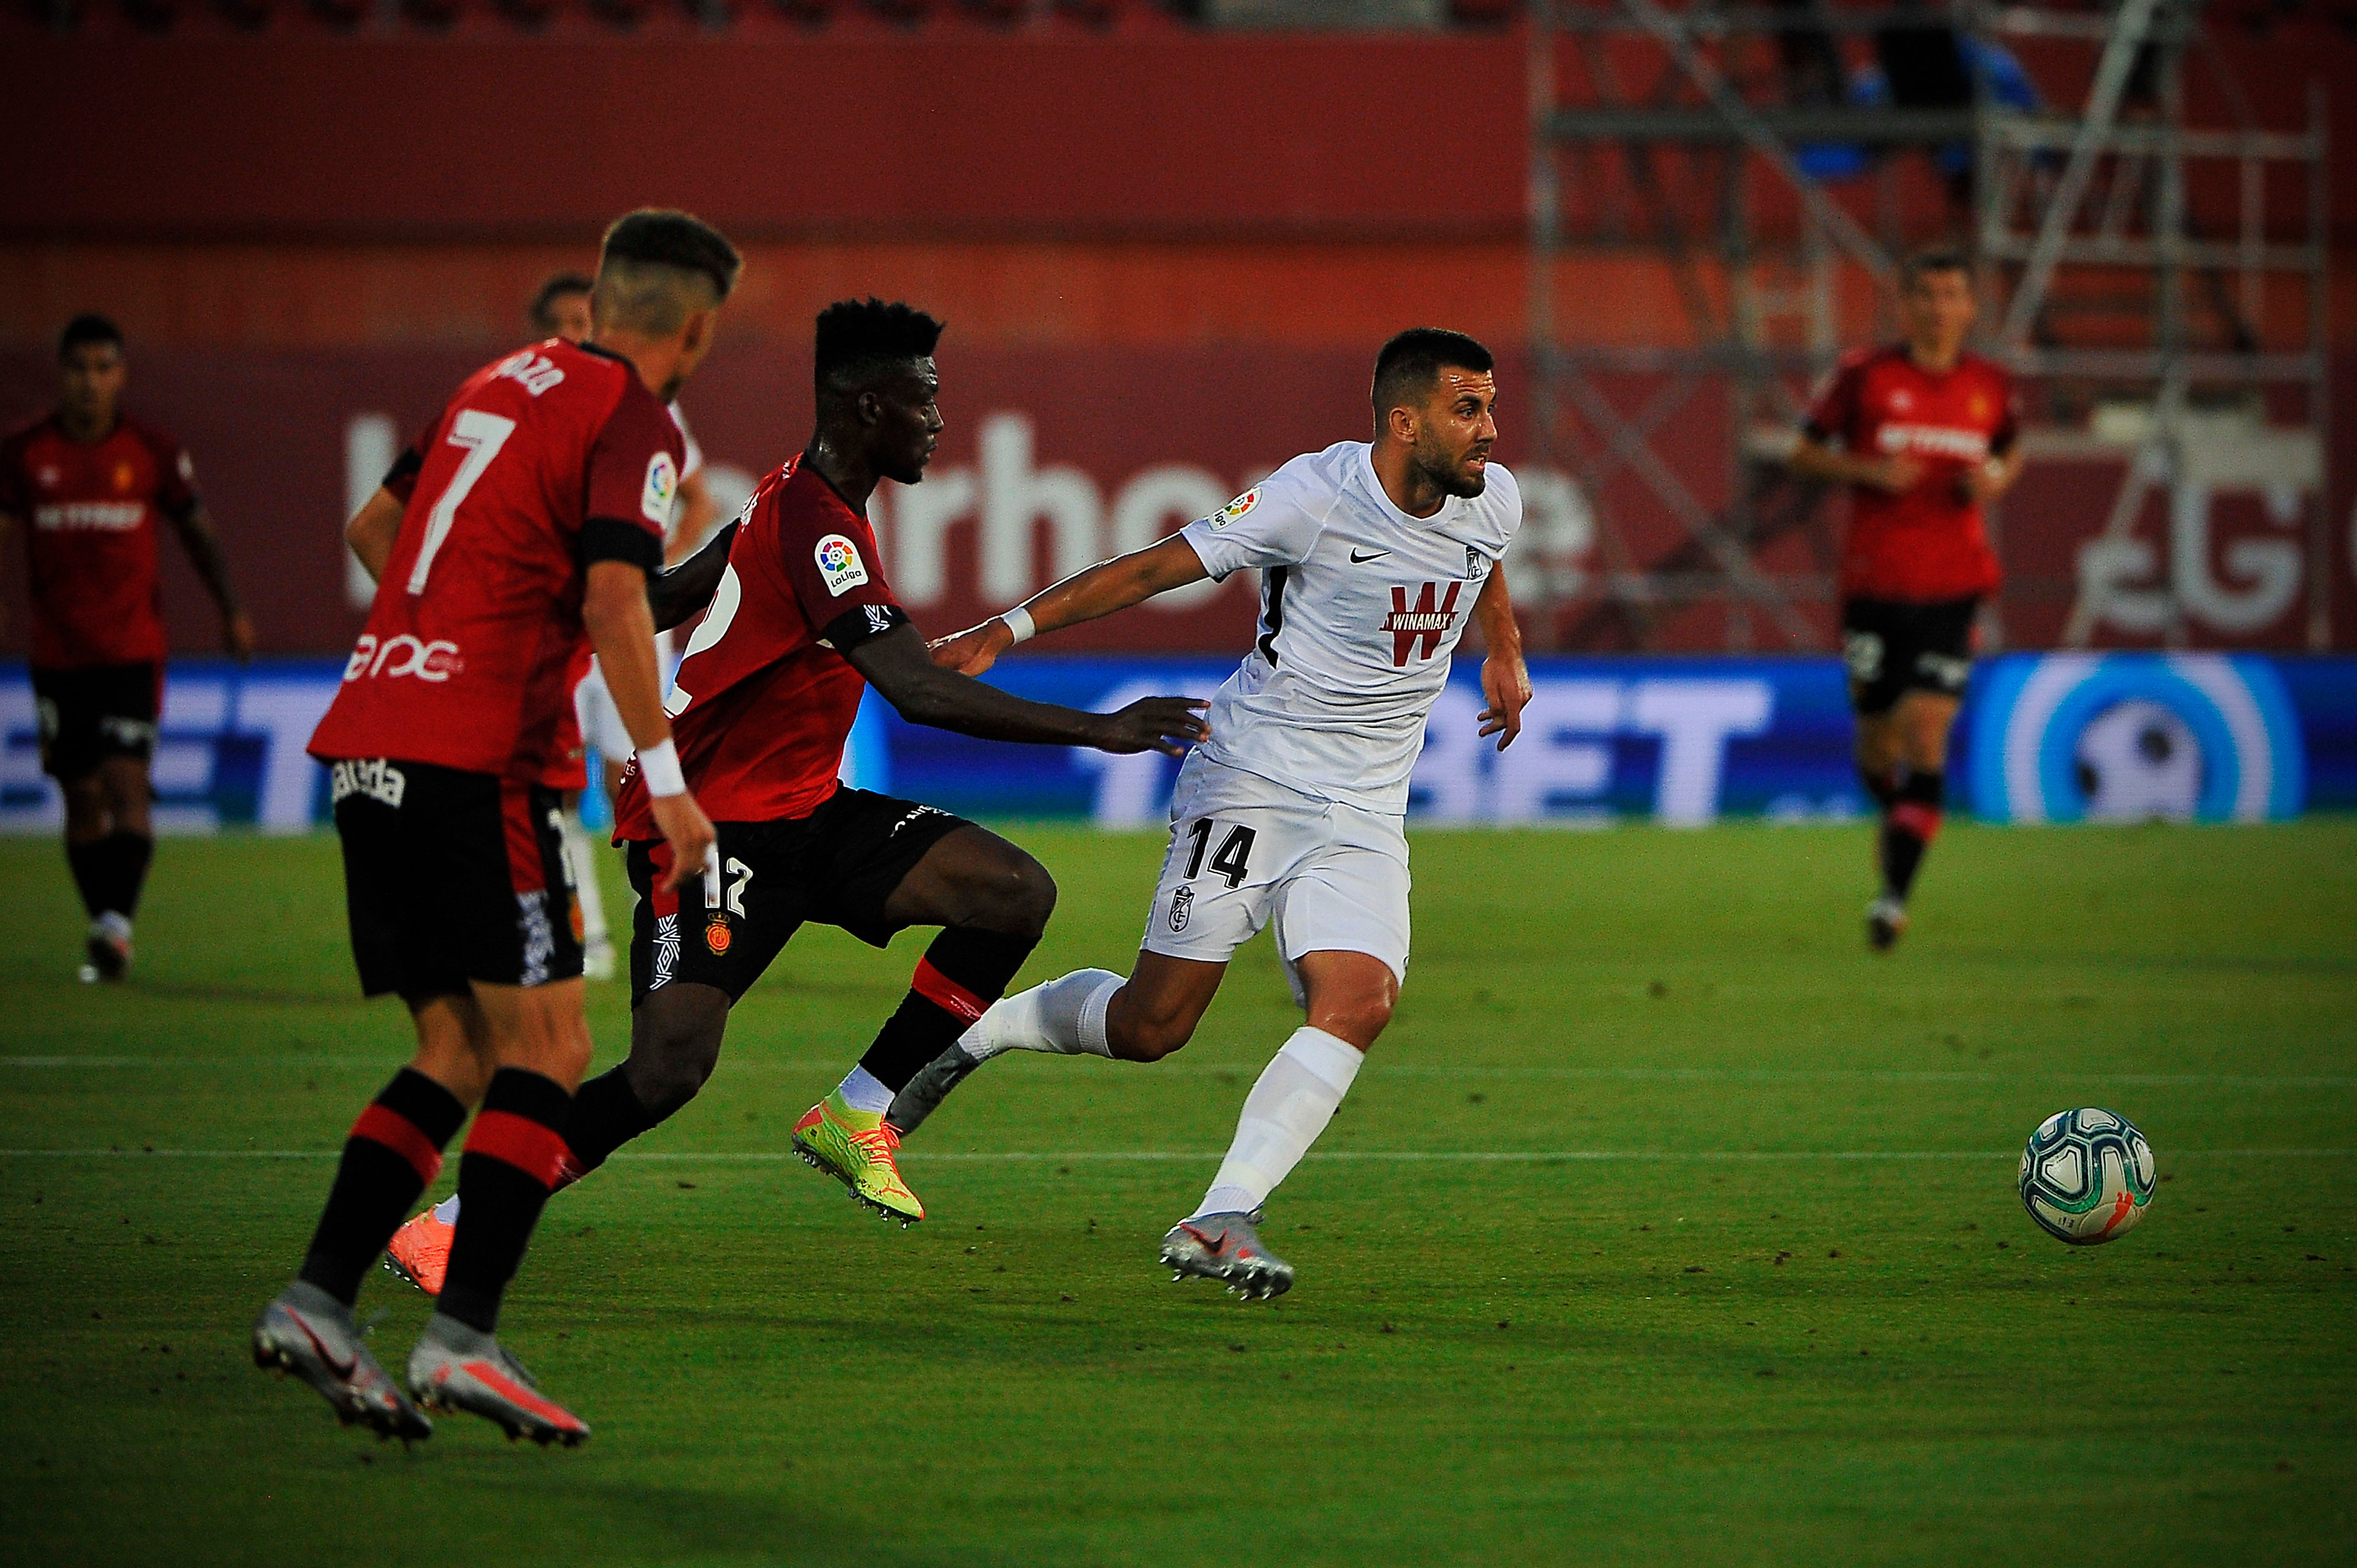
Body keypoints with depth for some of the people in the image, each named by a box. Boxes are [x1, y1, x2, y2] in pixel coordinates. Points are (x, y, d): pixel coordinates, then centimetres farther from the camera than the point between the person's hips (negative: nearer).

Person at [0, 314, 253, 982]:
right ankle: (102, 932, 15)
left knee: (126, 783, -17)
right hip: (58, 656, 2)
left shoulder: (154, 453, 1)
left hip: (133, 651, -2)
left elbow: (198, 532, 12)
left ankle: (117, 921, -25)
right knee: (81, 798, 6)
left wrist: (231, 610, 12)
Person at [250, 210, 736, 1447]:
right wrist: (663, 779, -17)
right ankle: (463, 1339, -13)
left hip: (371, 743, 8)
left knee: (457, 1054, 11)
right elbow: (614, 600, -18)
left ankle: (316, 1301, 1)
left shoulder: (501, 383, 19)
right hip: (473, 763, -8)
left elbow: (373, 528, 30)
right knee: (545, 1048, -4)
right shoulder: (633, 426, -5)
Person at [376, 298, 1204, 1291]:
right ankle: (449, 1227, -6)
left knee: (1018, 894, -4)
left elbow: (661, 598, 23)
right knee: (671, 1065, -22)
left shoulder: (801, 496, 10)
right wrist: (1099, 731, -29)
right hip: (710, 826, -10)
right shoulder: (812, 525, -23)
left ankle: (856, 1118, 4)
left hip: (803, 810, 10)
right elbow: (918, 694, -32)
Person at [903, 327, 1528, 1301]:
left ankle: (1219, 1220, -20)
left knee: (1358, 1003, -19)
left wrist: (1505, 653, 39)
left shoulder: (1493, 501, 2)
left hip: (1365, 816, 5)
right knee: (1151, 1025, -4)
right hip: (1250, 781, -5)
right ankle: (974, 1032, 24)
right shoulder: (1315, 496, -16)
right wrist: (1003, 633, -15)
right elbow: (1157, 568, -13)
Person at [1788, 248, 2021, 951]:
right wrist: (1868, 470, -12)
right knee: (1877, 740, 6)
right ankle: (1895, 817, 40)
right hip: (1874, 583, 0)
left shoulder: (1992, 387, 6)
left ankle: (1896, 894, -14)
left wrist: (1997, 480, 0)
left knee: (1927, 732, -13)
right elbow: (1805, 452, 6)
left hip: (1953, 587, 0)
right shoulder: (1865, 376, -1)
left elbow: (2011, 451, 24)